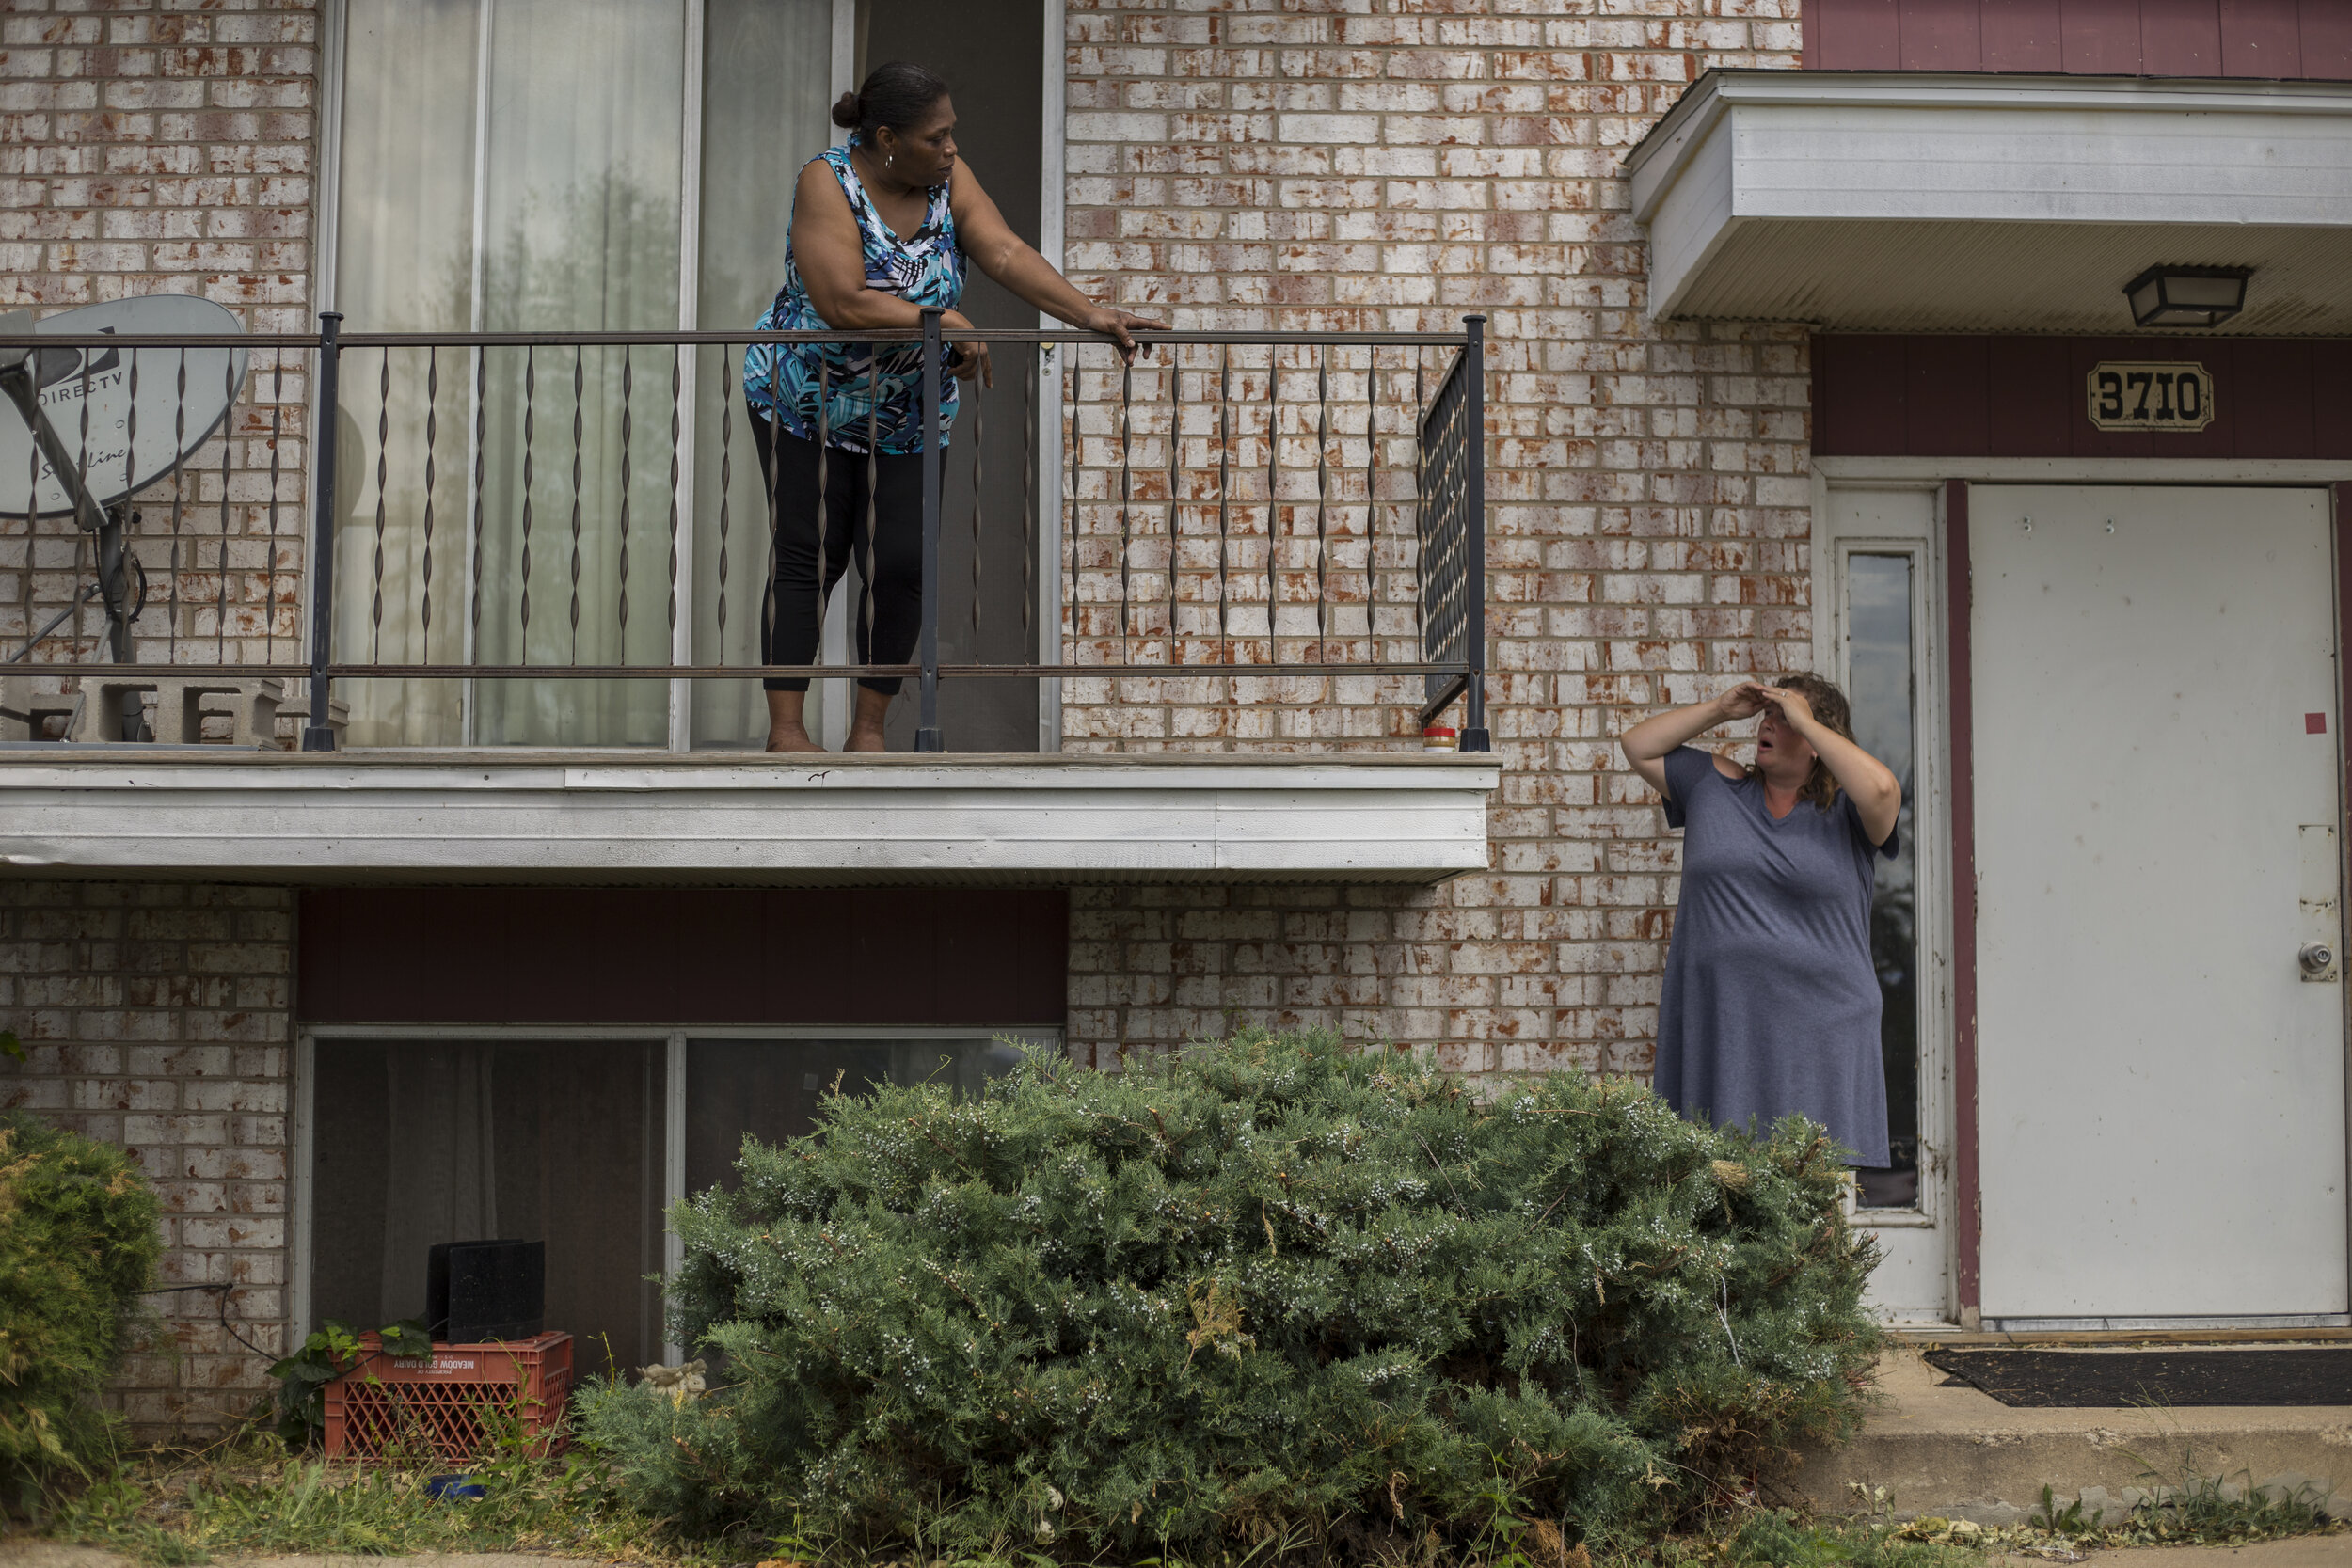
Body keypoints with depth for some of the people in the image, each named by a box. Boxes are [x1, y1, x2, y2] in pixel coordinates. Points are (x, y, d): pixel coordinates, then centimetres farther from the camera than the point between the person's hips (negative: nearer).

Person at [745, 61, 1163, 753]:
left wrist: (1090, 315, -31)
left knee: (902, 567, -2)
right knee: (809, 561, -4)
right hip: (808, 403, -4)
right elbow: (843, 303, -29)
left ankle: (869, 728, 10)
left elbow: (1007, 254, -18)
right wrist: (945, 322, -28)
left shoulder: (950, 182, -5)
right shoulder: (827, 183, -19)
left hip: (907, 415, 4)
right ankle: (785, 727, 2)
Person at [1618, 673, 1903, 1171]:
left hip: (1818, 1035, -3)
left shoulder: (1845, 812, 4)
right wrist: (1720, 709, 9)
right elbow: (1638, 746, 18)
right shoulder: (1714, 786, 15)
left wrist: (1804, 720, -9)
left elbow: (1881, 788, -18)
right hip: (1715, 1029, 3)